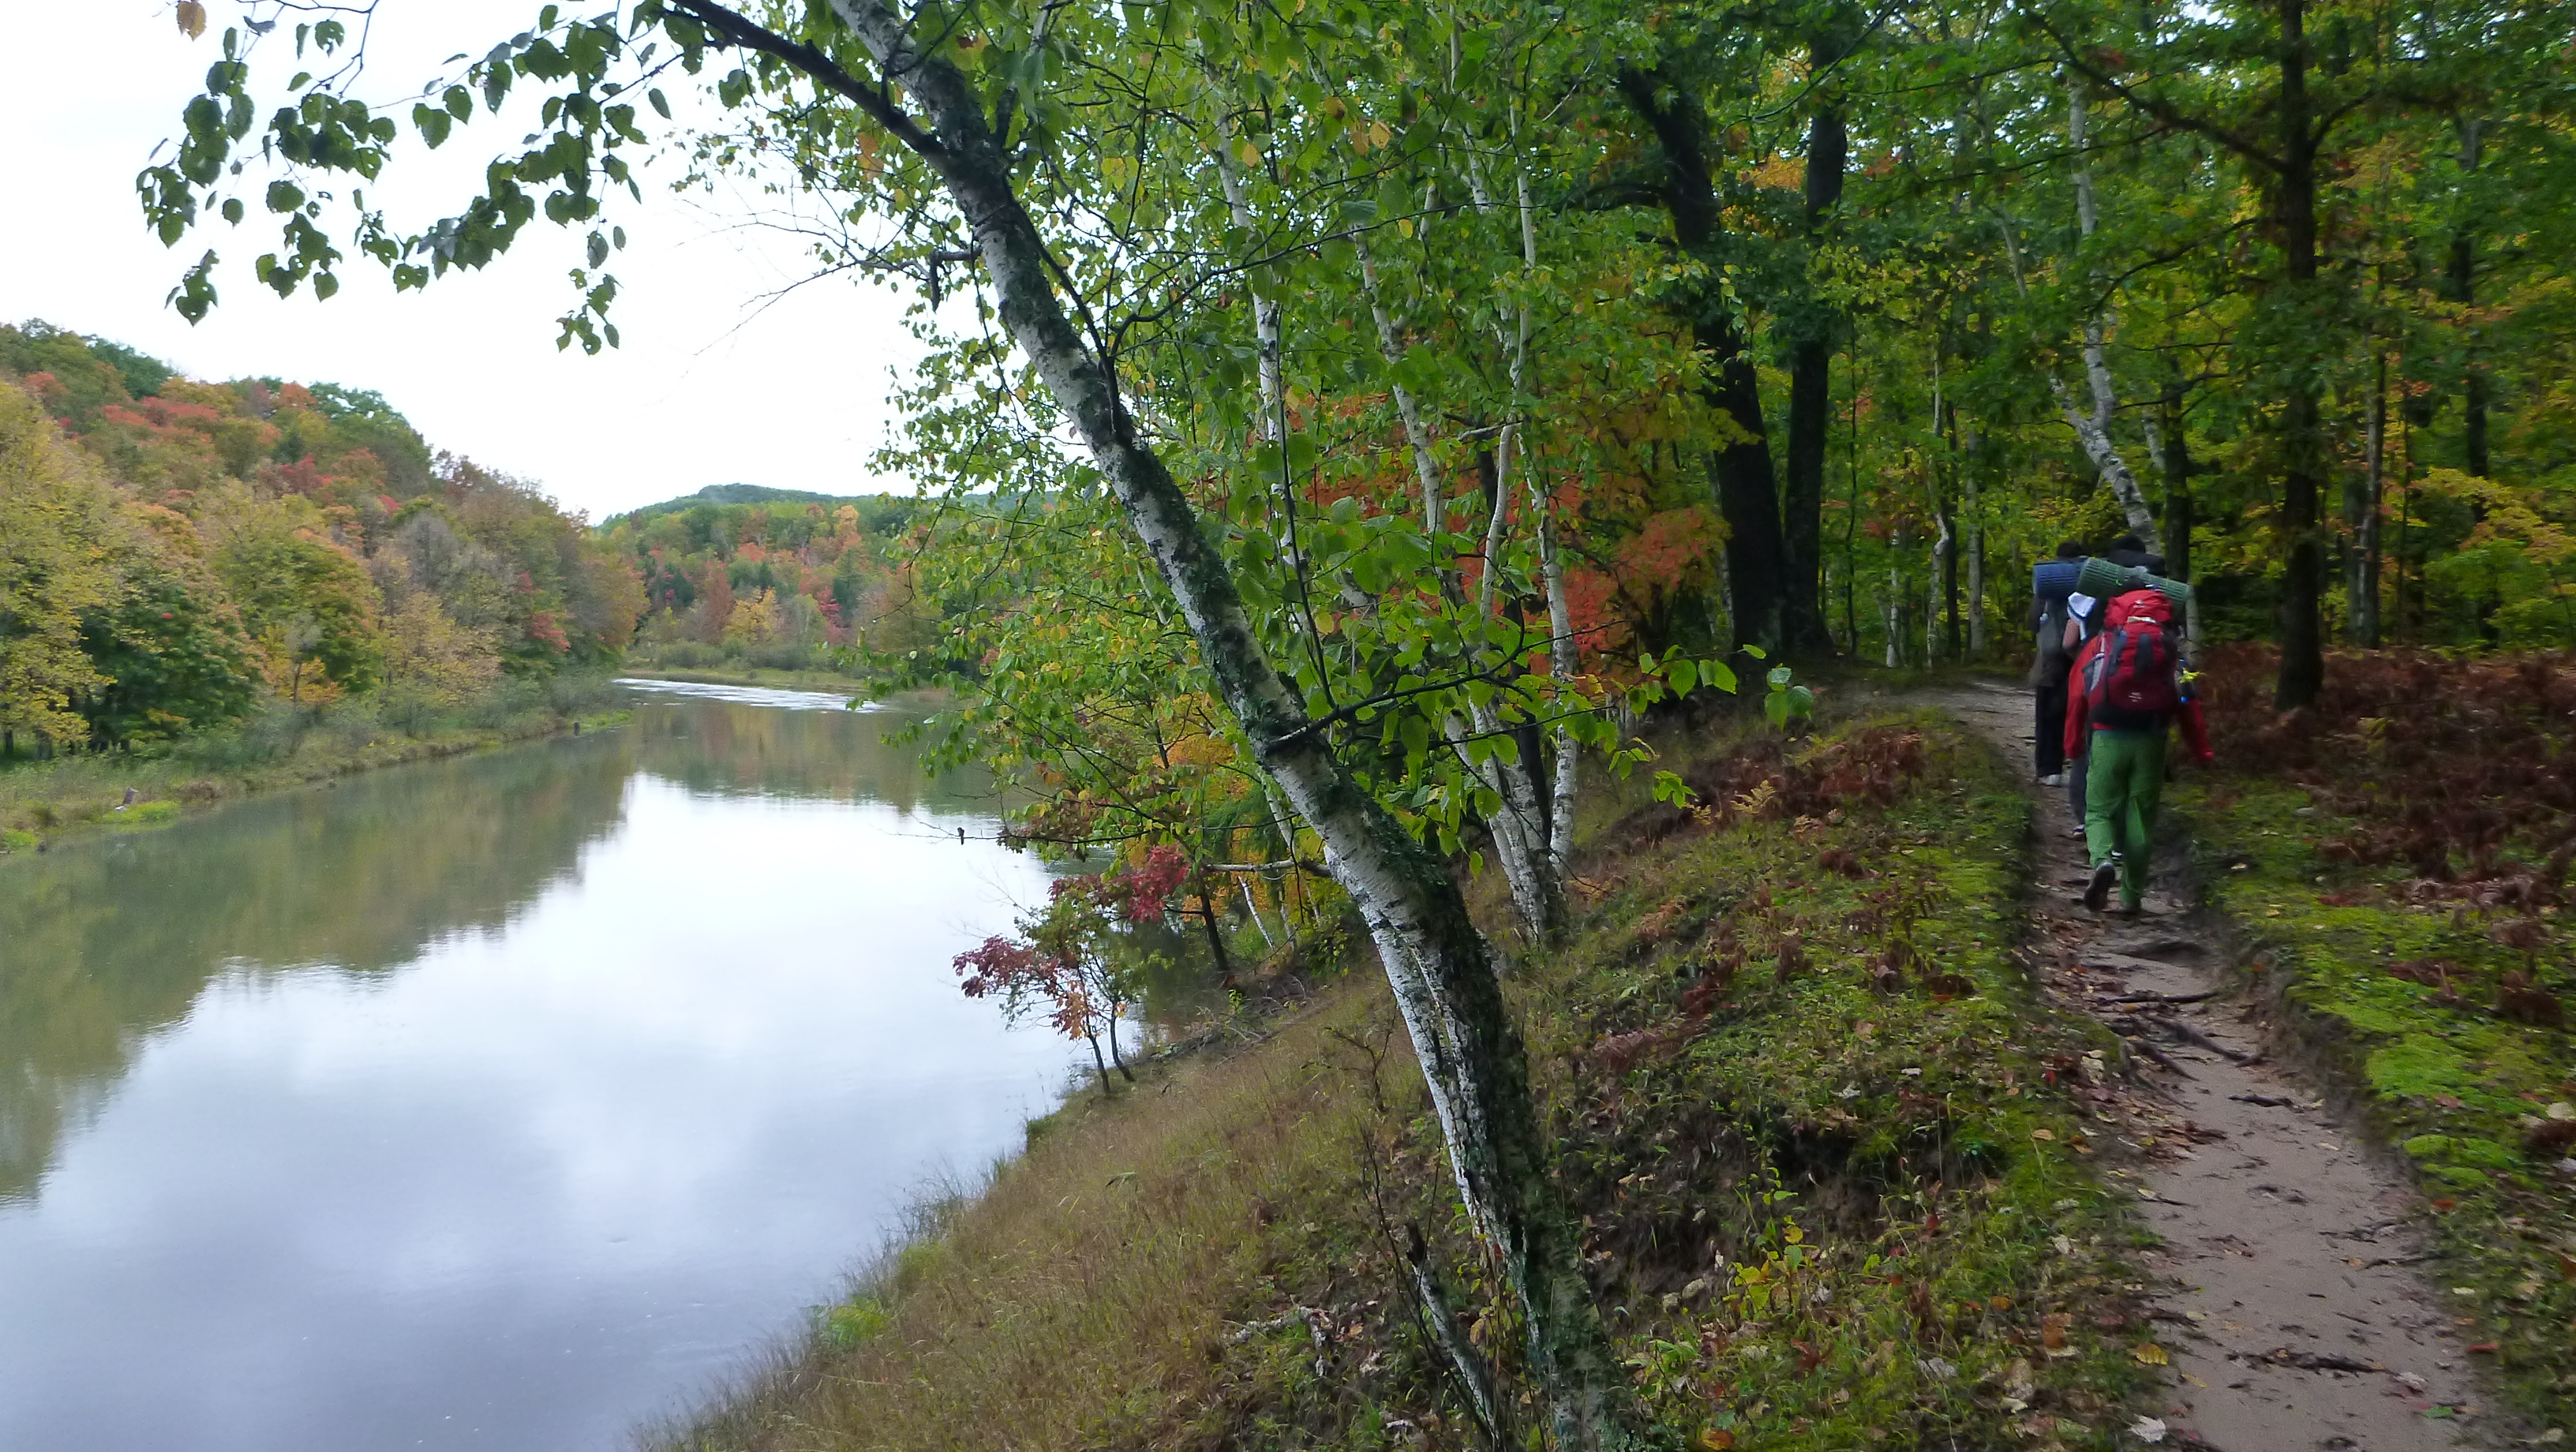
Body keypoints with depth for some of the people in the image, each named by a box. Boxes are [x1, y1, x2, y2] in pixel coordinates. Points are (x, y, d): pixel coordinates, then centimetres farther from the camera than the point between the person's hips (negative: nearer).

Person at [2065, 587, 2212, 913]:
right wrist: (2201, 751, 12)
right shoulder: (2168, 649, 13)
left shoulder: (2100, 644, 9)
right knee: (2142, 817, 10)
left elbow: (2076, 697, 6)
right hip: (2150, 741, 1)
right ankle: (2132, 895, 15)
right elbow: (2188, 705, 9)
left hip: (2107, 738, -1)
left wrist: (2072, 745, 13)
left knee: (2099, 810, 8)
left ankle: (2103, 861, -22)